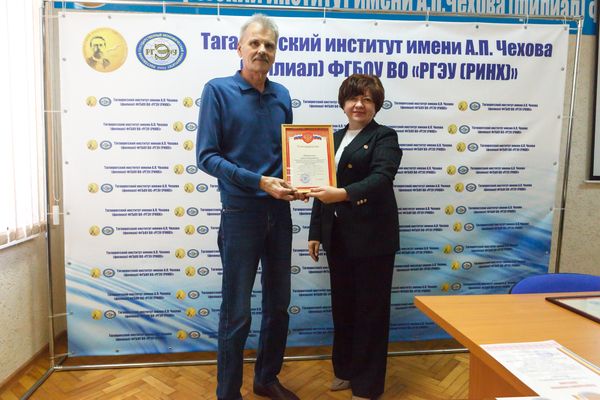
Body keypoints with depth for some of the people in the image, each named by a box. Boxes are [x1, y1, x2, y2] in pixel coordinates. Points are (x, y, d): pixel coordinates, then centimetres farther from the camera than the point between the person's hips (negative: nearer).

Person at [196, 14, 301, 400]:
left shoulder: (282, 95, 8)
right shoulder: (218, 90, -6)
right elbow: (207, 156, -12)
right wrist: (259, 182, -21)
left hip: (279, 212, 6)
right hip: (241, 213, -5)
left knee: (279, 305, 15)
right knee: (237, 313, 4)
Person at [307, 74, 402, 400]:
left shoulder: (384, 137, -4)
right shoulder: (335, 138, 15)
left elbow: (381, 178, -22)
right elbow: (324, 186, 14)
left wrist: (342, 194, -37)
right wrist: (316, 232, 11)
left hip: (372, 238, -6)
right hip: (338, 237, 6)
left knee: (370, 310, 5)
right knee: (342, 306, 15)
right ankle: (346, 370, 35)